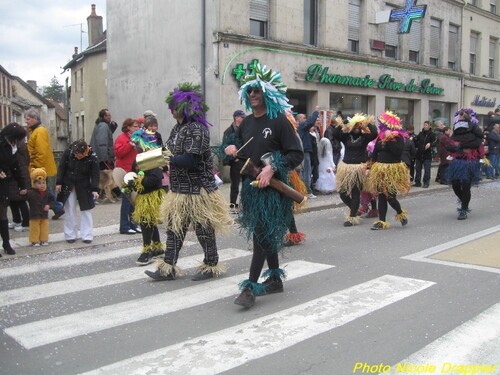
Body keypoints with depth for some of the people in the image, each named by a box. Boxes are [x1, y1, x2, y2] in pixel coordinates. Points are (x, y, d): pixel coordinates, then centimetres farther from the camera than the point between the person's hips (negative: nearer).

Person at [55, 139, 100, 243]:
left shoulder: (93, 158, -20)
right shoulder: (68, 152, -15)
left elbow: (95, 175, -16)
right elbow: (61, 167, -4)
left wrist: (95, 189, -25)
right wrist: (59, 183, -6)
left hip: (84, 187, -1)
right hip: (68, 186, 1)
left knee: (86, 210, 3)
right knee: (70, 210, 6)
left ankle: (87, 235, 11)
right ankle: (70, 235, 15)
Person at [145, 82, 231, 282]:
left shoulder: (196, 129, -18)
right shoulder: (178, 127, 11)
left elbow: (190, 160, -24)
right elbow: (171, 151, 14)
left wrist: (165, 158, -21)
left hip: (197, 190, -9)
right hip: (179, 190, 9)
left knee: (204, 230, 5)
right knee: (174, 228, 10)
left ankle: (211, 266, 20)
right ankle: (168, 268, 18)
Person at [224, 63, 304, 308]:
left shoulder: (279, 120, -8)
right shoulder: (245, 124, 12)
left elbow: (296, 154, -12)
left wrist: (271, 168, -22)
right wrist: (234, 152, 2)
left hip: (271, 187, -7)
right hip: (250, 185, 7)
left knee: (261, 235, -8)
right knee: (265, 235, 14)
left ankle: (250, 287, -4)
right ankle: (275, 278, 28)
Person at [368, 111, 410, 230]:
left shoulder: (398, 137, -8)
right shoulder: (380, 137, 10)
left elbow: (398, 151, -24)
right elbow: (375, 153, 13)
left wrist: (389, 139, -23)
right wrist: (371, 167, 8)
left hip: (393, 170, -6)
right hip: (380, 170, 6)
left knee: (390, 196, -6)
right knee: (381, 196, 5)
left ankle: (401, 214, 23)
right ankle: (381, 221, 10)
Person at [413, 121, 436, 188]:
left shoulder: (432, 134, -2)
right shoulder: (420, 134, 11)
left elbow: (434, 142, -10)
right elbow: (416, 142, 10)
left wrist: (430, 144, -29)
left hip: (427, 155, -4)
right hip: (419, 155, 5)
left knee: (427, 170, -1)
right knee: (418, 169, 8)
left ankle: (426, 183, 5)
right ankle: (417, 182, 16)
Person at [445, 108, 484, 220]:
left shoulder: (475, 130, -2)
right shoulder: (456, 131, 10)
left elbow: (477, 142, -17)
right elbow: (448, 146, 2)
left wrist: (460, 145, -15)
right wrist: (462, 149, -14)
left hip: (470, 164, -4)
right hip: (457, 162, 4)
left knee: (466, 186, -4)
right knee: (455, 185, 4)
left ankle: (463, 211, 9)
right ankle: (464, 203, 34)